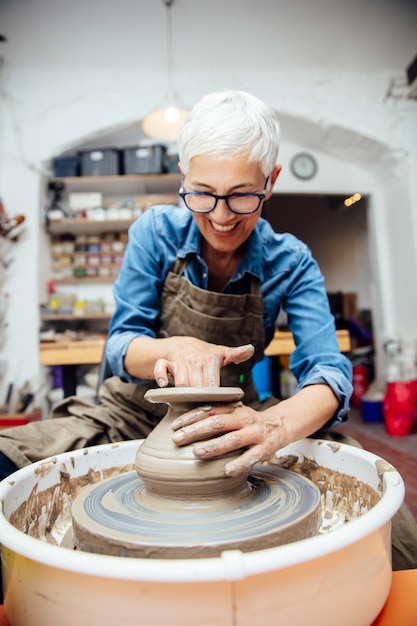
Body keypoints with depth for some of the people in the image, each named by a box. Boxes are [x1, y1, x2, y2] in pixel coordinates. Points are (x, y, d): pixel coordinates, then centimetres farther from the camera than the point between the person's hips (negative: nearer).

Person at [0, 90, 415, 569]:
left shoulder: (290, 263, -10)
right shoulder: (157, 232, -11)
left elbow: (327, 370, -20)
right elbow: (119, 346, -10)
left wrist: (277, 424, -44)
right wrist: (175, 348, -34)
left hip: (228, 422, 1)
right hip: (133, 413, 0)